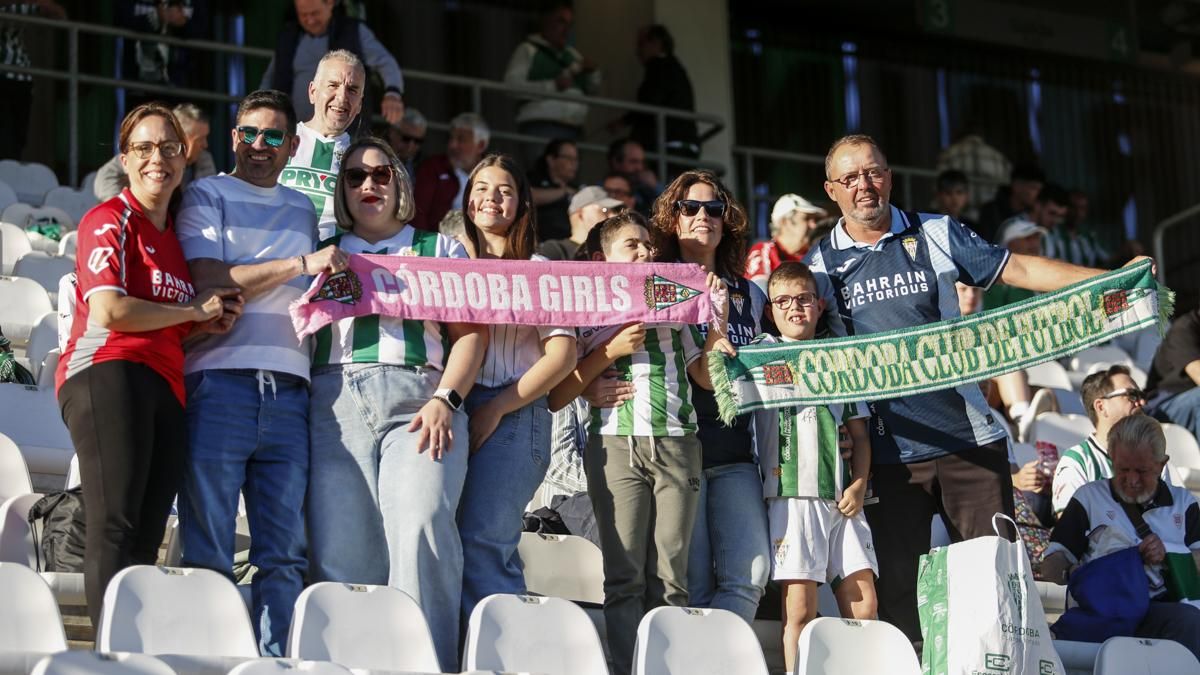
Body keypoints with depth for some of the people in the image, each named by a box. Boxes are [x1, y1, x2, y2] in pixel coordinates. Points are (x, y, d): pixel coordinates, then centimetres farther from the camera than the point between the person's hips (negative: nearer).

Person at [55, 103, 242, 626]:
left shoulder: (175, 231, 25)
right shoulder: (111, 221, 1)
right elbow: (108, 311, -12)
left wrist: (208, 325, 11)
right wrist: (193, 311, -2)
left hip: (165, 387, 8)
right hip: (107, 373, -8)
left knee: (145, 538, 2)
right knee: (116, 525, -17)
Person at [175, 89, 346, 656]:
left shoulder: (302, 210, 24)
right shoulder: (207, 196, 9)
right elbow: (208, 282, -6)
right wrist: (300, 265, -11)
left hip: (288, 390, 4)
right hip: (220, 381, -4)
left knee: (284, 551, 0)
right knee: (208, 550, -5)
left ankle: (275, 661, 1)